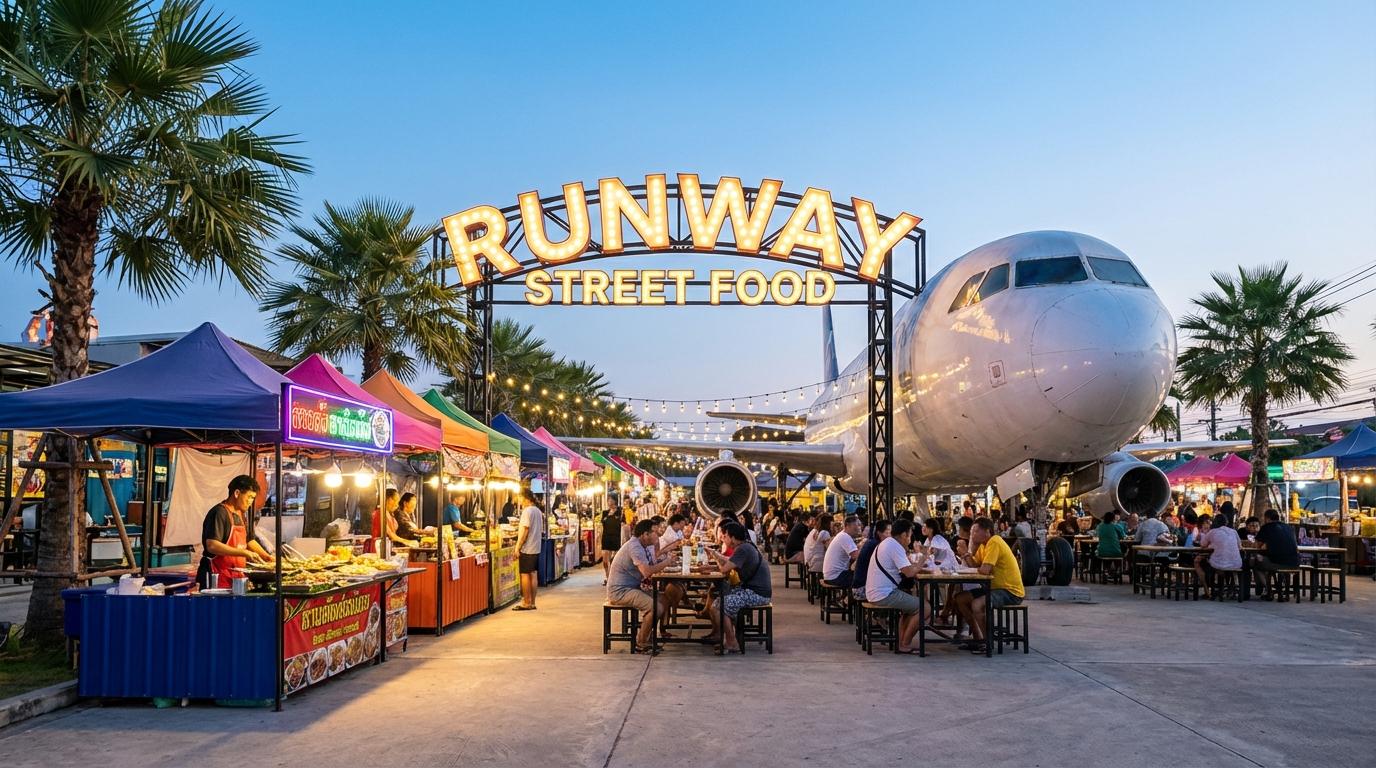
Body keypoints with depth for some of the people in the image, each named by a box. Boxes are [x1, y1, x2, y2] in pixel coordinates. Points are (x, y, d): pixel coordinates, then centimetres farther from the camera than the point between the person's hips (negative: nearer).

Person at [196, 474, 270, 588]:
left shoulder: (240, 515, 16)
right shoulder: (220, 513, -13)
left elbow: (249, 540, 27)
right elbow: (212, 545, -22)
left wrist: (267, 557, 16)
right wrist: (244, 552, -24)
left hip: (235, 577, 8)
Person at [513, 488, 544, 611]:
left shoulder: (527, 511, -15)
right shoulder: (538, 511, 11)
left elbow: (525, 530, -18)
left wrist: (518, 546, -13)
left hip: (527, 548, -8)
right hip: (536, 547, 8)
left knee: (525, 574, -2)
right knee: (534, 574, 10)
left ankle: (526, 603, 2)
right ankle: (532, 603, 14)